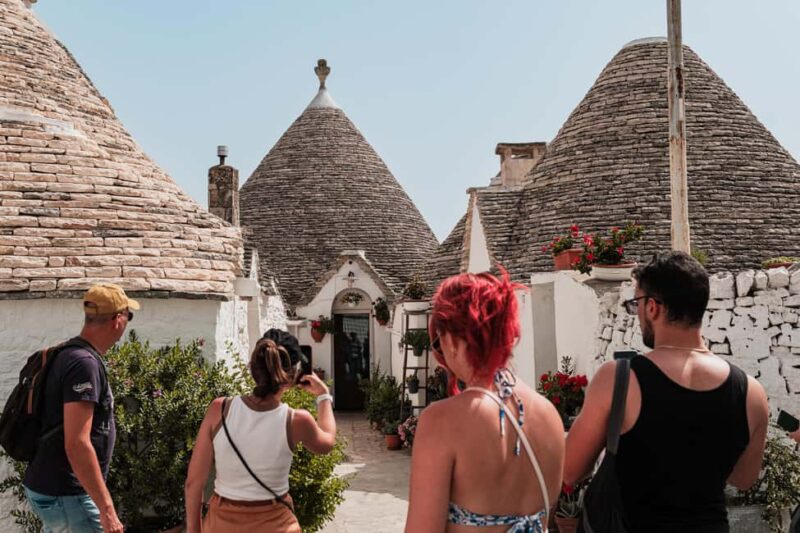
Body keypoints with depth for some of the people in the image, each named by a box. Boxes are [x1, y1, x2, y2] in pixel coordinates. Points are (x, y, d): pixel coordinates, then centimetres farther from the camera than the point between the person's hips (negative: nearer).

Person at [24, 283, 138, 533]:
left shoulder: (69, 355, 10)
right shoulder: (84, 364, -21)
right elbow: (77, 445, -27)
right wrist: (106, 509, -25)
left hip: (48, 487, 10)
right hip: (64, 494, -10)